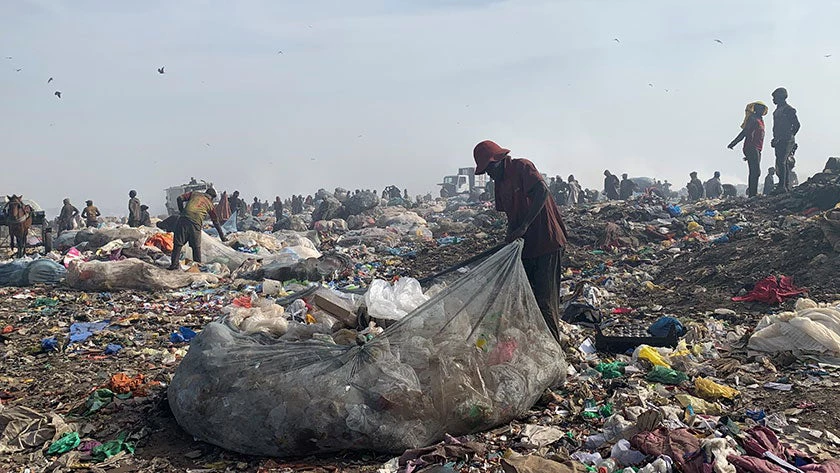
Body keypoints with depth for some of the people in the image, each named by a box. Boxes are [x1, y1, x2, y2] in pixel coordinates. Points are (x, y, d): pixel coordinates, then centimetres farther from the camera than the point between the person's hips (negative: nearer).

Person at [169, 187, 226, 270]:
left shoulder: (194, 193, 22)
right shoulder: (210, 204, 20)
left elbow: (180, 198, 10)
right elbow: (216, 222, 26)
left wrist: (182, 211, 20)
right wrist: (222, 236, 34)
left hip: (184, 219, 0)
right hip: (196, 223, 0)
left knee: (178, 243, 5)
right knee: (196, 246, 13)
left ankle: (174, 264, 2)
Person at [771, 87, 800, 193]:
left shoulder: (789, 110, -9)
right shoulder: (778, 110, 18)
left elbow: (796, 125, -12)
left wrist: (790, 136, -13)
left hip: (786, 141, -9)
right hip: (779, 141, 9)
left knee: (781, 162, -15)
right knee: (785, 163, 10)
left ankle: (782, 186, -17)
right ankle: (787, 186, 14)